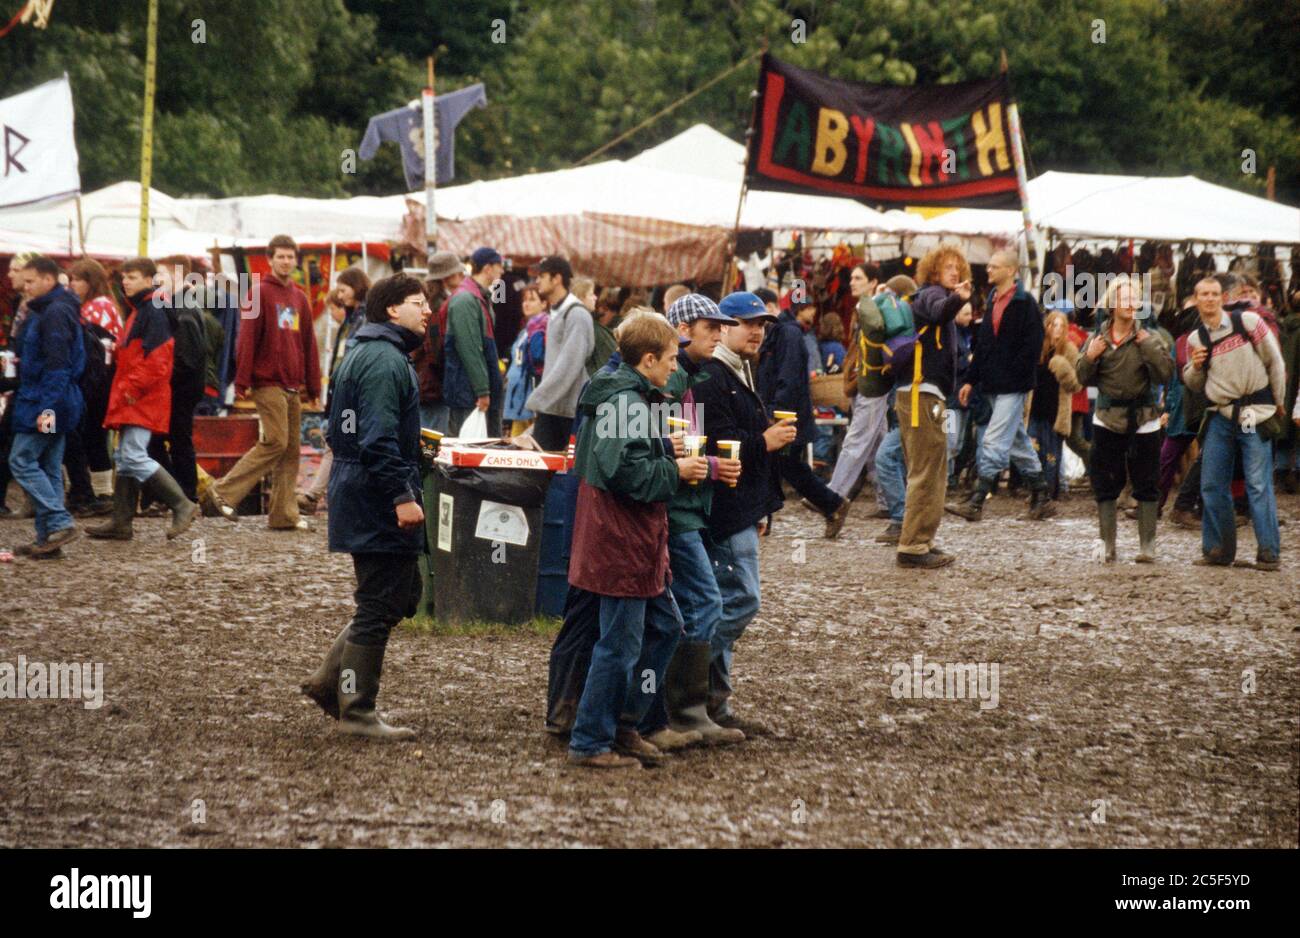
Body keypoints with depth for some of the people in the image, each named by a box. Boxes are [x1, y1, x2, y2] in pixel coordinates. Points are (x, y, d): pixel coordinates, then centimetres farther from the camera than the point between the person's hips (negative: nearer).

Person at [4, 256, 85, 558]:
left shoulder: (55, 313, -15)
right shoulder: (44, 310, 17)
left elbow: (57, 365, -21)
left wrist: (47, 407, -25)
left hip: (45, 404, -10)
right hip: (56, 405, 10)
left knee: (22, 460, -8)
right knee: (48, 468, 10)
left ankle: (59, 522, -13)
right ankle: (48, 538, 11)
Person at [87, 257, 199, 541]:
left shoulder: (153, 313, -12)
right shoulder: (138, 312, 19)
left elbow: (157, 361, -20)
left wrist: (133, 388, -18)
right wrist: (124, 390, 15)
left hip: (144, 400, -10)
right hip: (131, 400, 10)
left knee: (134, 456, -16)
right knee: (125, 459, 10)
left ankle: (182, 506, -11)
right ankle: (121, 522, 13)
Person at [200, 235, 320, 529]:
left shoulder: (299, 297, 17)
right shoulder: (260, 293, -3)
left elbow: (309, 344, 18)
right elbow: (247, 339, -9)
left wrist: (313, 386, 15)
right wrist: (242, 381, -15)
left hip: (293, 386, 7)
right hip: (269, 383, -7)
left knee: (292, 449, 4)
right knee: (276, 442, -15)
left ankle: (284, 514, 7)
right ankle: (223, 491, -10)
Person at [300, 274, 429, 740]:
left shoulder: (363, 354, 17)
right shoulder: (385, 361, -17)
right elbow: (379, 440, -25)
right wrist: (402, 496, -25)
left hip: (357, 493, 11)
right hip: (377, 501, -11)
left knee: (404, 593, 18)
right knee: (379, 606, -3)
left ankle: (330, 679, 19)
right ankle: (357, 712, 3)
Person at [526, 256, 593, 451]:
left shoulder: (576, 315, -12)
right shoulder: (556, 313, 17)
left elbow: (568, 366, -19)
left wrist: (538, 398, -19)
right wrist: (539, 400, 14)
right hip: (549, 407, 9)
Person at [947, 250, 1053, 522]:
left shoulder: (1025, 303, -9)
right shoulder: (992, 301, 17)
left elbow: (1032, 346, -15)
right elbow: (982, 344, 20)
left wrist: (1013, 374, -19)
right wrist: (971, 380, 15)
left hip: (1012, 386, -9)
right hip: (994, 385, 9)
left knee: (994, 443, -13)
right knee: (1017, 441, 13)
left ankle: (976, 502, -16)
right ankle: (1041, 499, 20)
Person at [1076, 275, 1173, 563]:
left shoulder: (1148, 339, -2)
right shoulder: (1098, 338, 4)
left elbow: (1165, 374, -12)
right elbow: (1083, 378, 5)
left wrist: (1148, 346, -20)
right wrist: (1089, 358, -14)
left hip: (1143, 420, -2)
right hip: (1107, 420, 2)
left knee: (1146, 485, 1)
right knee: (1105, 485, 4)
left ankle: (1147, 545, 7)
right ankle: (1107, 545, 11)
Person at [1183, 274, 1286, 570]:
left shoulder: (1248, 322, -5)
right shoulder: (1195, 339, 7)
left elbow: (1275, 362, 1)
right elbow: (1194, 385, 16)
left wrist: (1277, 402, 6)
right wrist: (1195, 367, -6)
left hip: (1254, 414, -5)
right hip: (1220, 415, 5)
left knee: (1259, 485, -8)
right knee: (1212, 485, 4)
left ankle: (1269, 554, -7)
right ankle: (1217, 551, 14)